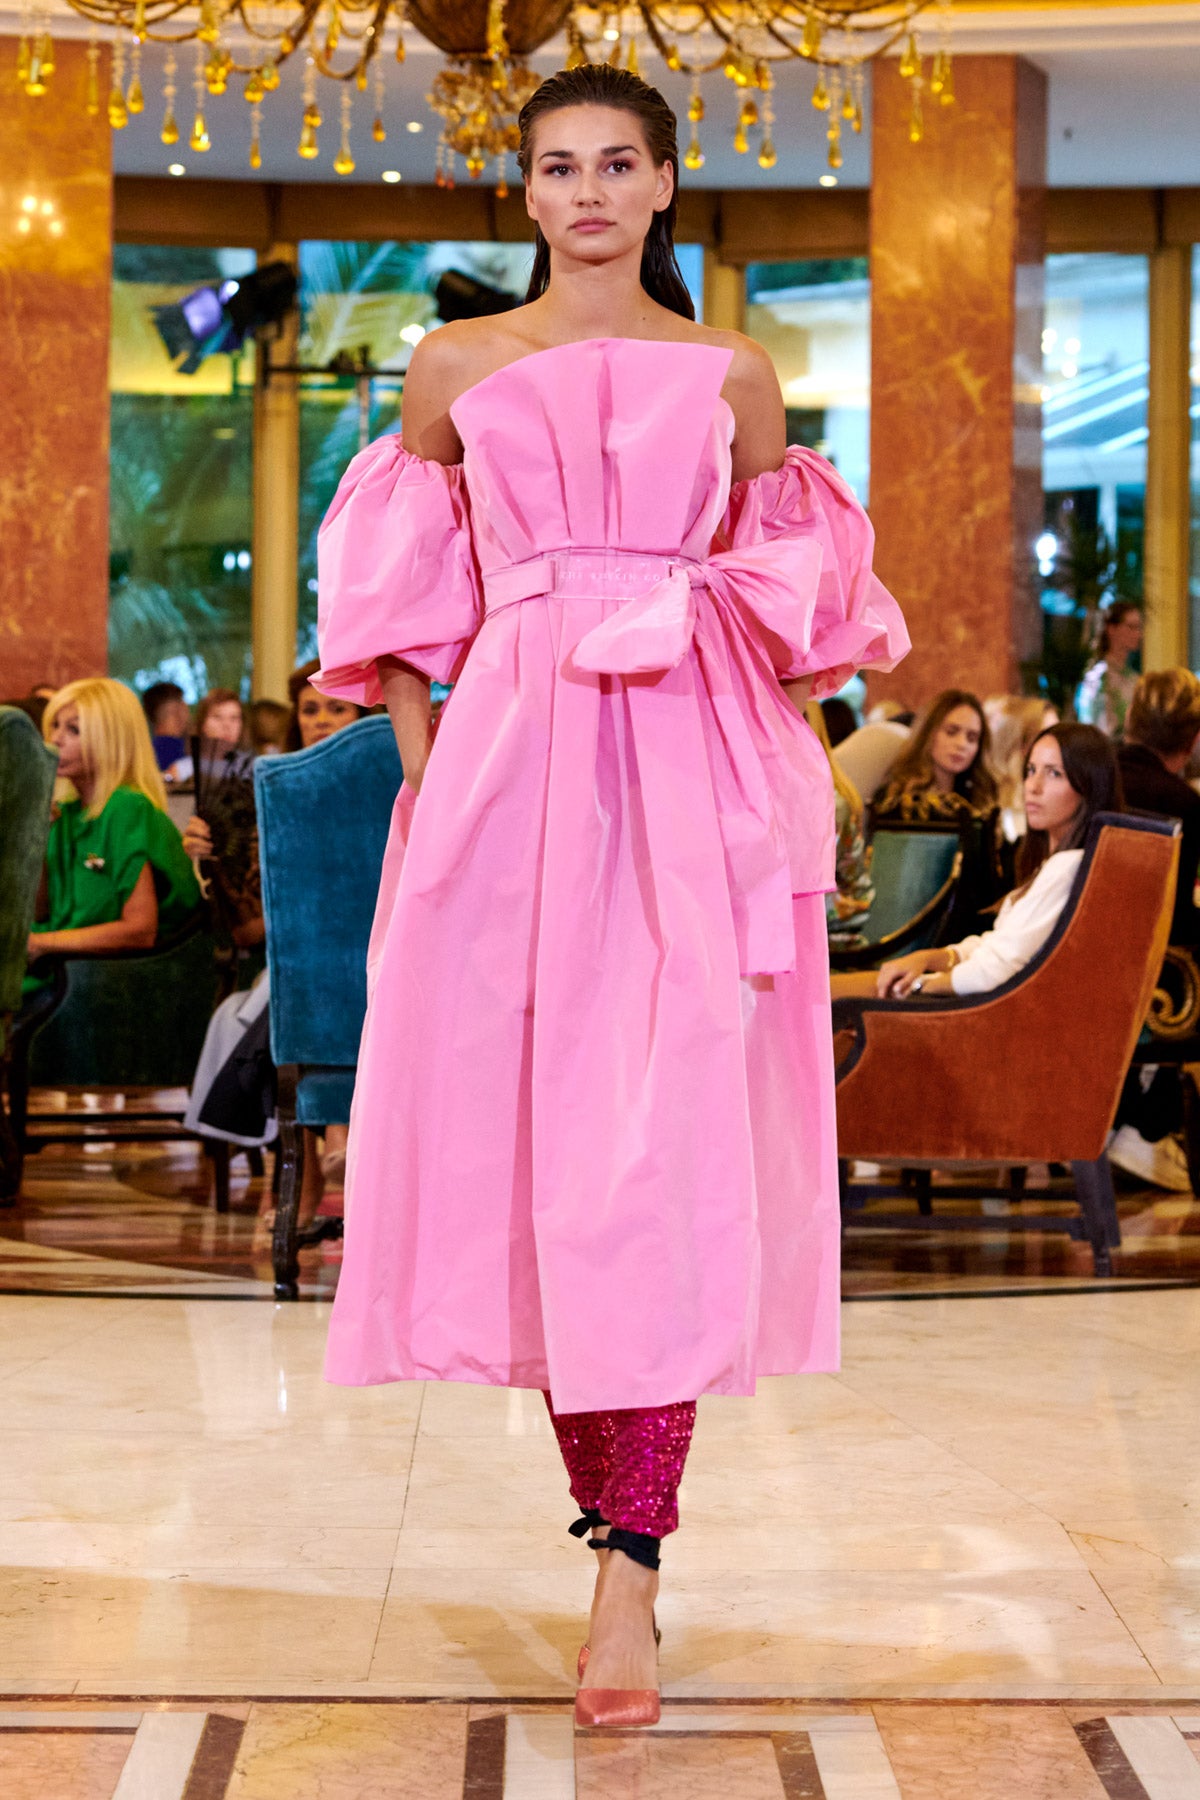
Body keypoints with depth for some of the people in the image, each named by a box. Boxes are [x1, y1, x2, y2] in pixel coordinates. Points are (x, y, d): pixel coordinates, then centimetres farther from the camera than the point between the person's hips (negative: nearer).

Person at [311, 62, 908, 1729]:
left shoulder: (732, 376, 12)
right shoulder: (458, 369, 12)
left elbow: (787, 596, 14)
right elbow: (407, 590, 14)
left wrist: (784, 790, 3)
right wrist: (422, 763, 3)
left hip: (690, 778, -1)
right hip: (509, 756, 1)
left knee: (664, 1146, -11)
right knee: (515, 1121, -1)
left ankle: (631, 1566, -13)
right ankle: (605, 1497, 15)